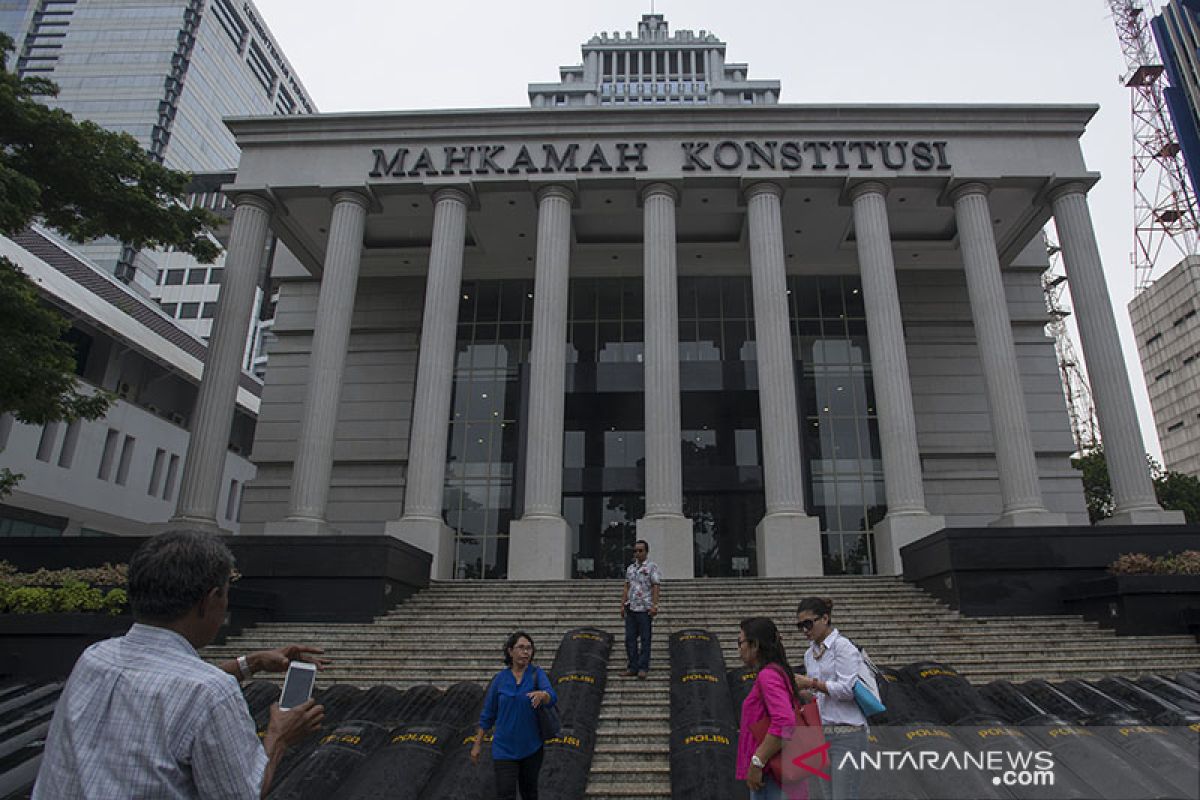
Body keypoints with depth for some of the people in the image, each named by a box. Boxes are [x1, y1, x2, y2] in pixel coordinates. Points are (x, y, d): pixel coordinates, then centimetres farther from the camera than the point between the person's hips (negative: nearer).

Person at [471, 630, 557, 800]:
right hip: (504, 749, 0)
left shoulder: (536, 673, -8)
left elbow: (552, 697, -26)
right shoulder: (501, 678, -4)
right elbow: (488, 713, 4)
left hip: (532, 748, 1)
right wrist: (477, 744, 5)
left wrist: (542, 694, -48)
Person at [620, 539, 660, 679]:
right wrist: (622, 605, 11)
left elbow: (655, 587, -8)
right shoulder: (630, 568, 15)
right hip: (631, 608, 6)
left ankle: (643, 667, 5)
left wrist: (654, 606, -16)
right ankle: (633, 667, 14)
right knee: (630, 638, 6)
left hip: (645, 609, -6)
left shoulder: (652, 567, -2)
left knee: (645, 639, 0)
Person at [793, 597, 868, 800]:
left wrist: (811, 683, -15)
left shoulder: (843, 646, -9)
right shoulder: (810, 653, 13)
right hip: (823, 733, 8)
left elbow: (847, 689, -17)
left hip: (847, 734, -7)